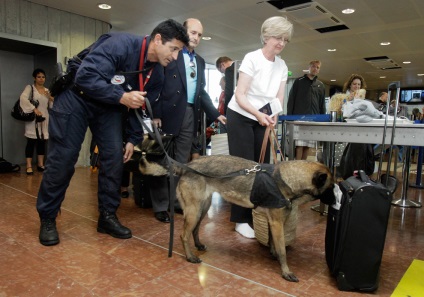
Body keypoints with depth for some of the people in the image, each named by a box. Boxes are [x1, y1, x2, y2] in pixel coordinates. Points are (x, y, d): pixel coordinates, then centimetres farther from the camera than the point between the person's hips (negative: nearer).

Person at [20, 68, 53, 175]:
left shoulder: (47, 90, 15)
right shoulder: (30, 88, 0)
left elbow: (52, 106, 15)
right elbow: (23, 98, -18)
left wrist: (51, 98, -3)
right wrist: (34, 109, -24)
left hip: (44, 119, 5)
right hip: (33, 119, -5)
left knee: (42, 142, 8)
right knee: (31, 142, -6)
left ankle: (40, 164, 16)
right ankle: (29, 166, -3)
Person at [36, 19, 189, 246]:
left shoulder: (157, 74, -6)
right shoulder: (120, 44, -29)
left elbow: (141, 107, 3)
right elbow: (85, 76, -33)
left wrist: (133, 139, 1)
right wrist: (122, 97, -36)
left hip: (109, 107, 6)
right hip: (76, 98, -6)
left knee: (115, 158, -3)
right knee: (62, 159, -6)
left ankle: (107, 216, 11)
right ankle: (47, 218, 12)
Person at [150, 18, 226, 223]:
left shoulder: (200, 61, 19)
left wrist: (215, 114, 11)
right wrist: (155, 113, -14)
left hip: (190, 115, 6)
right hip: (169, 112, -5)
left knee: (182, 162, 9)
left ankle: (178, 201, 18)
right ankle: (161, 206, 9)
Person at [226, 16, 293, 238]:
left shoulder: (282, 66, 5)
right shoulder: (251, 58, -13)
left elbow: (279, 98, 1)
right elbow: (240, 95, -19)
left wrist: (273, 116, -20)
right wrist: (258, 114, -33)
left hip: (263, 120, 6)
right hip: (240, 117, -6)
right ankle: (241, 220, 4)